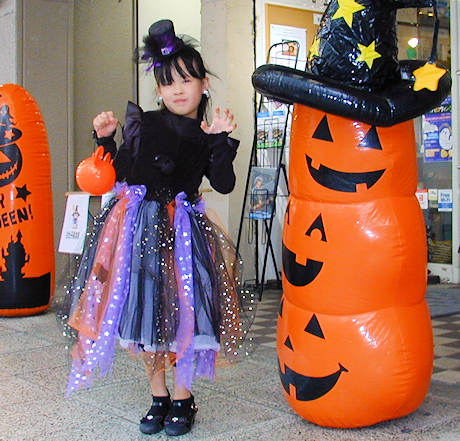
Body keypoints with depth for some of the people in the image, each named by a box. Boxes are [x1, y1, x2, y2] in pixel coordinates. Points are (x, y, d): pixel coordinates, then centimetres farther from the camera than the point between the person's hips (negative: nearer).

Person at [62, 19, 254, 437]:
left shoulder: (206, 136, 5)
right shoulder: (143, 124, 3)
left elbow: (224, 184, -5)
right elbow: (118, 173, 6)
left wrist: (221, 140, -11)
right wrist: (106, 139, -6)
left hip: (182, 229, 0)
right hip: (139, 226, 1)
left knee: (182, 312, -3)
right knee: (144, 312, 5)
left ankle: (183, 399, 16)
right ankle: (159, 398, 23)